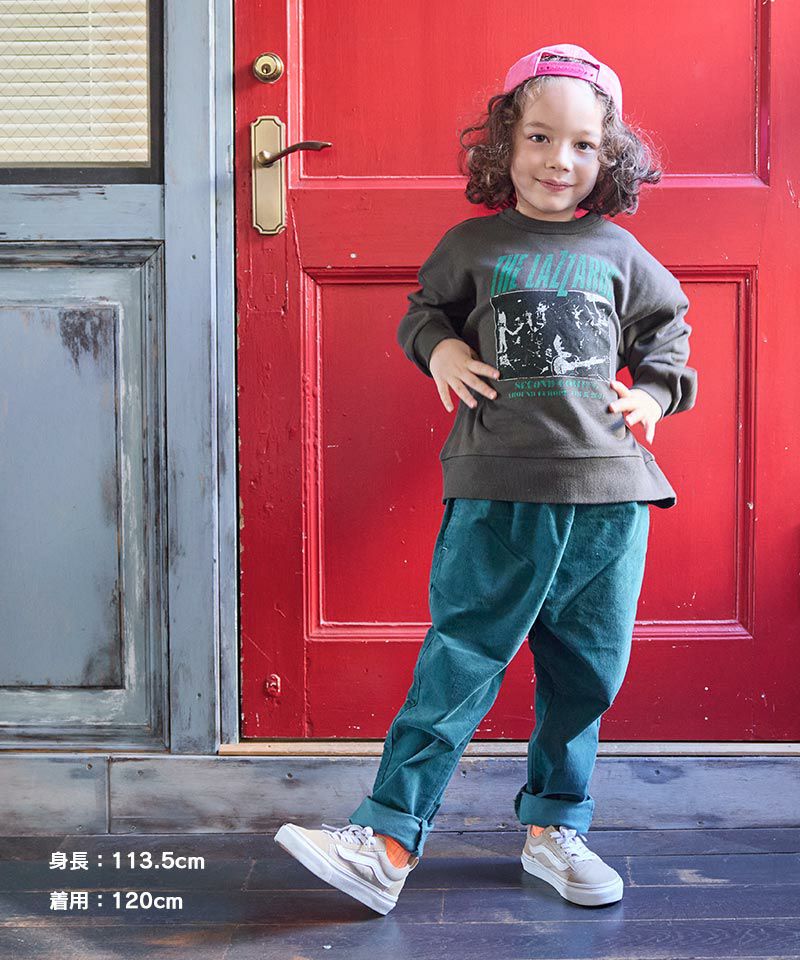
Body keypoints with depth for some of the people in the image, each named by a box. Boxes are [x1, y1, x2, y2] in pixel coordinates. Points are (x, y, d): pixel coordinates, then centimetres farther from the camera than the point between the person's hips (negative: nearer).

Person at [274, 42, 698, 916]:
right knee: (458, 668, -3)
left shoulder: (618, 252, 9)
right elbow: (423, 310, 19)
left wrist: (655, 389, 9)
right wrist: (439, 350, 0)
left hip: (608, 492, 3)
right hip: (497, 493, -2)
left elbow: (668, 324, 24)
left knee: (584, 674, 10)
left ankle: (553, 829, 28)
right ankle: (387, 844, 1)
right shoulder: (473, 243, 5)